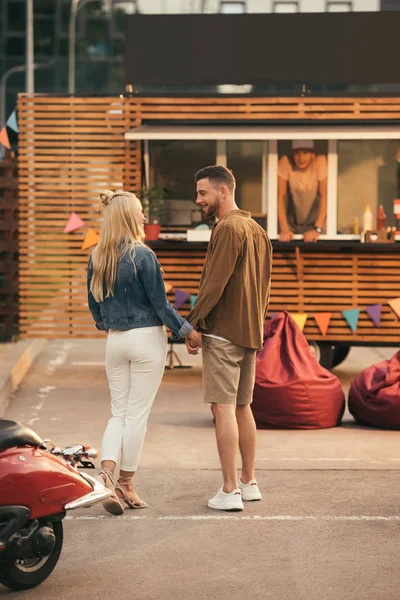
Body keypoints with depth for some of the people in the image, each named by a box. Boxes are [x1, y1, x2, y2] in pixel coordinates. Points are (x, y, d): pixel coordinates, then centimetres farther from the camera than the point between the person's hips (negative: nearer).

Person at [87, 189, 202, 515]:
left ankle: (106, 473, -10)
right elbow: (160, 304, -13)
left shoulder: (97, 257, 3)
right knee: (137, 414, 3)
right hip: (147, 339, -5)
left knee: (119, 412, 11)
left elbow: (94, 303, 13)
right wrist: (188, 331, -2)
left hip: (115, 341, 5)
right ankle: (125, 485, 9)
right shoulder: (142, 255, -15)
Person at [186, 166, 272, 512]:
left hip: (223, 331, -9)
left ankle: (230, 491, -8)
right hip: (251, 332, 9)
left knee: (224, 408, -7)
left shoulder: (228, 228, -14)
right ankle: (249, 483, 21)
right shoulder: (257, 230, 15)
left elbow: (215, 282, -19)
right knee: (243, 407, 16)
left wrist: (192, 324, -13)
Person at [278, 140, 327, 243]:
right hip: (291, 224, 0)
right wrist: (284, 229, -25)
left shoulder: (320, 162, -17)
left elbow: (324, 196, -19)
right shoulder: (285, 163, -16)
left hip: (313, 222, 0)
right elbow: (280, 196, -16)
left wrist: (317, 229, -27)